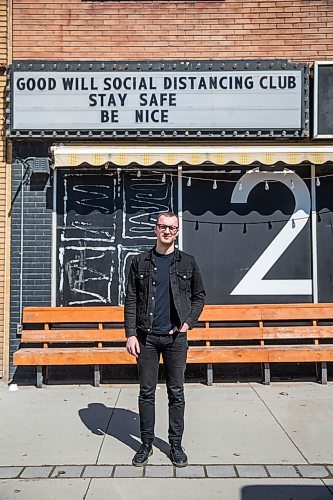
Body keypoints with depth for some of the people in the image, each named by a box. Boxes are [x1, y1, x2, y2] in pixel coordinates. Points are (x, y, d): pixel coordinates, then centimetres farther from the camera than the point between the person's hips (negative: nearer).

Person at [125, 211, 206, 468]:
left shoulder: (188, 262, 4)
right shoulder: (140, 262, 3)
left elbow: (199, 296, 10)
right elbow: (131, 300, 2)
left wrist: (189, 321, -4)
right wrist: (130, 334, -5)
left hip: (176, 337, 0)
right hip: (146, 336, 0)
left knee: (177, 393, 8)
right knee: (146, 392, 8)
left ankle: (176, 444, 23)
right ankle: (146, 444, 23)